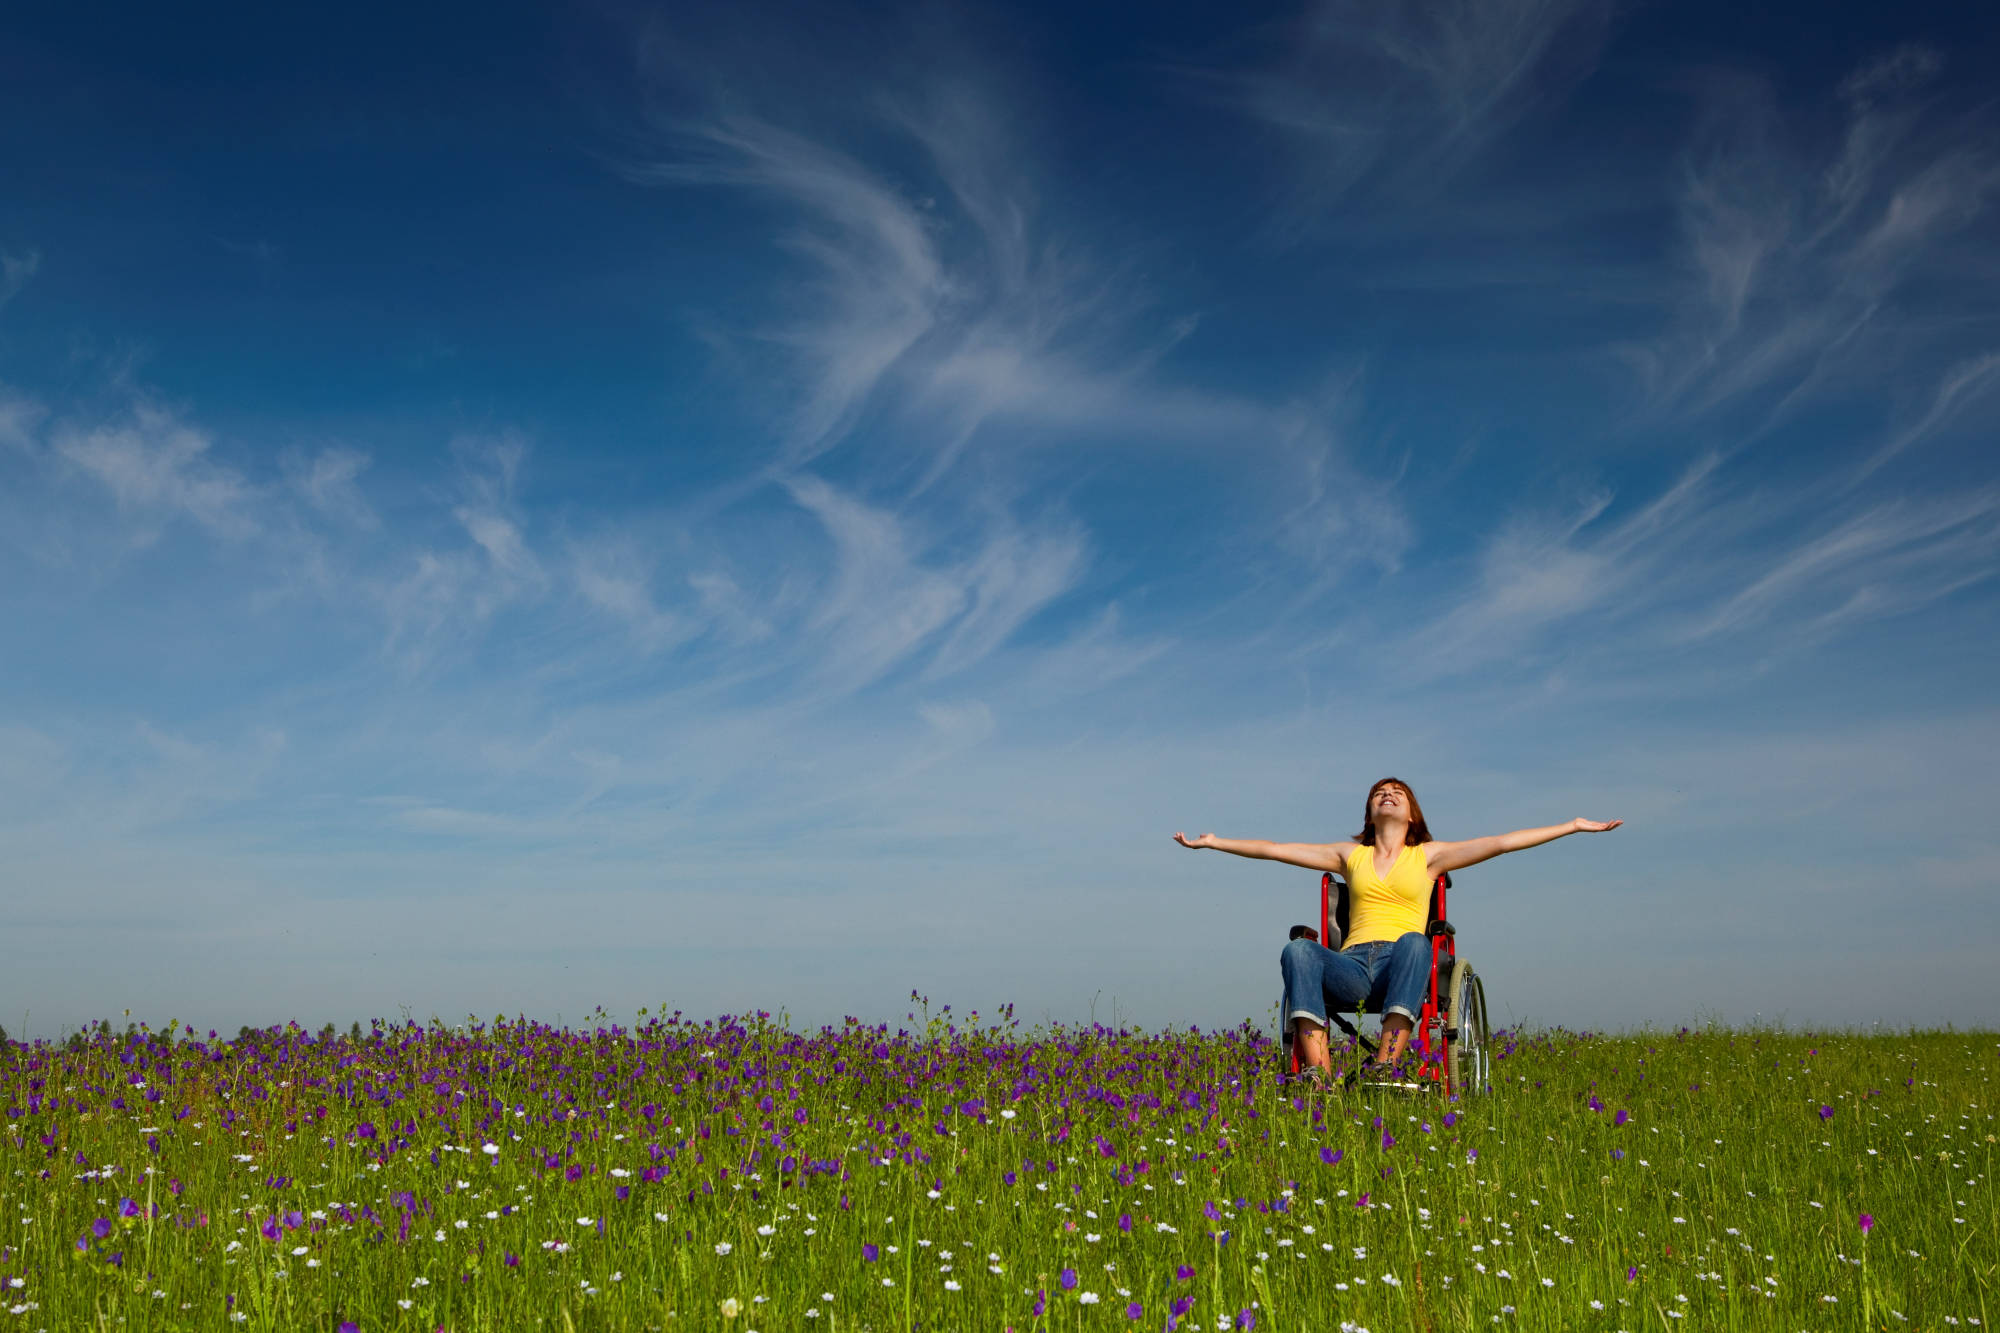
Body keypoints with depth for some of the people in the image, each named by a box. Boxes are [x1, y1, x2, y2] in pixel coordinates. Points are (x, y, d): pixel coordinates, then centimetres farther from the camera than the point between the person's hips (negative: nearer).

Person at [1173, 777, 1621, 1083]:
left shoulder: (1428, 856, 16)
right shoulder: (1350, 855, 23)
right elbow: (1274, 849, 21)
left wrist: (1573, 826, 2)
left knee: (1413, 941, -37)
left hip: (1400, 967, -2)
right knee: (1299, 950, -30)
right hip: (1353, 967, 2)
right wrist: (1213, 842, 18)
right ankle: (1318, 1071, -43)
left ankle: (1385, 1064, -49)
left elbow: (1501, 842, 9)